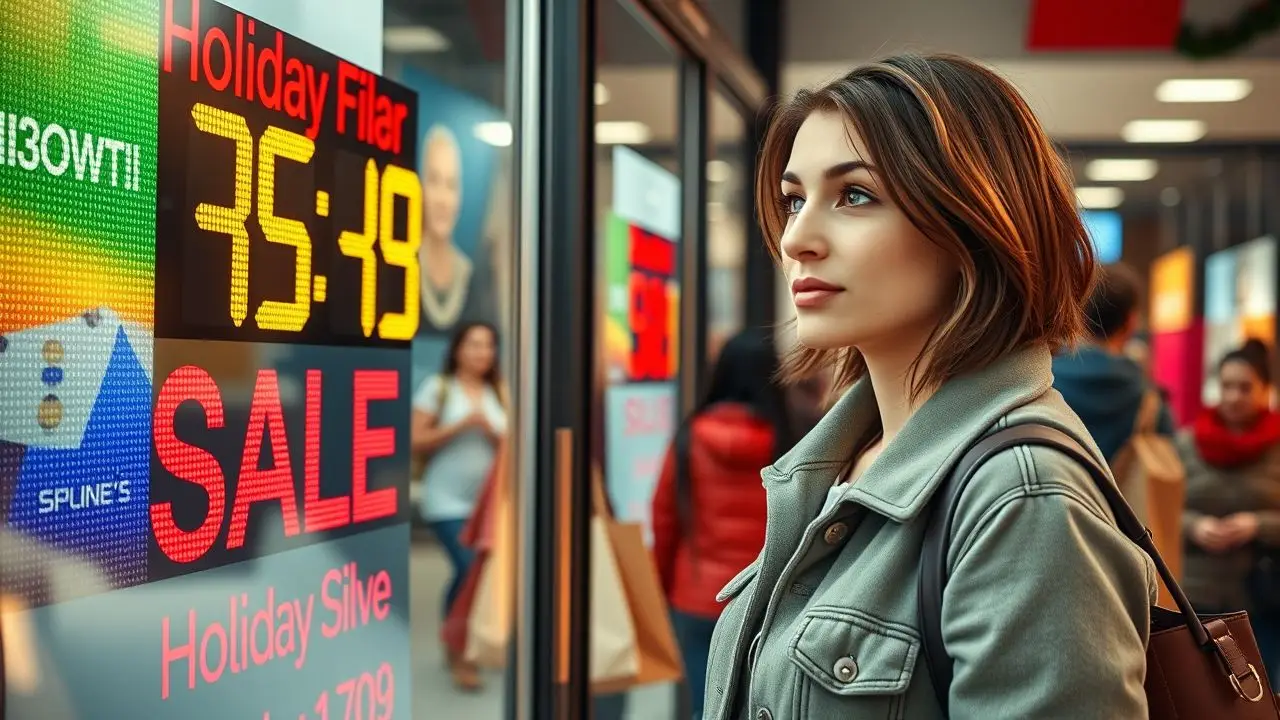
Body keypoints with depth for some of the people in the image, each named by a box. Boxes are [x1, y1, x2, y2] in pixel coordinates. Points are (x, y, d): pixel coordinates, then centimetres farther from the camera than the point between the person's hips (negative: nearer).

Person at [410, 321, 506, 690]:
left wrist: (491, 431, -8)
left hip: (489, 500, 4)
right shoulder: (438, 388, 0)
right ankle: (460, 654, 1)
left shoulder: (499, 394, 10)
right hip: (447, 500, -4)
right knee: (469, 568, -16)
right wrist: (460, 425, -14)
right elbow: (416, 441, -6)